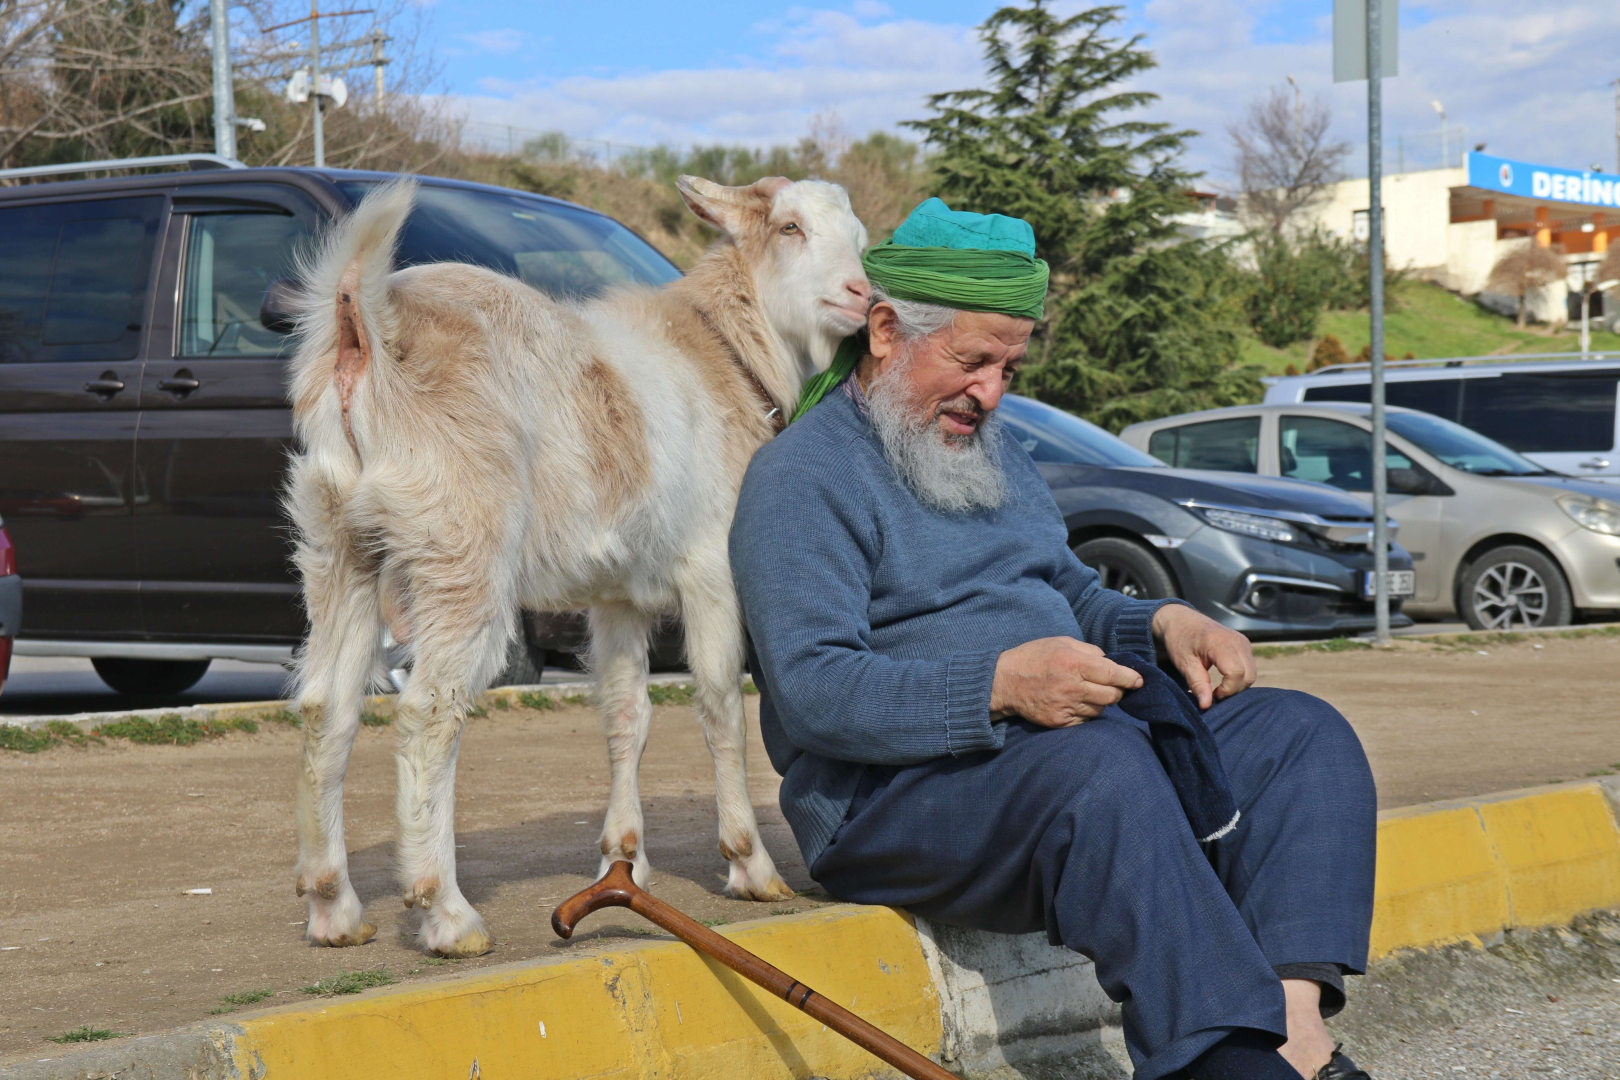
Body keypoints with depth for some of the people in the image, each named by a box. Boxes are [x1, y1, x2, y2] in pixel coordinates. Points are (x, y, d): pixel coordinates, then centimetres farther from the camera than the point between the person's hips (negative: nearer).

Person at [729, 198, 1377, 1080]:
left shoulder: (988, 451, 22)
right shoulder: (803, 476, -7)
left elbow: (1073, 600, 27)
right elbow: (814, 692, -19)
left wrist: (1164, 625, 4)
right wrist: (1000, 684, -31)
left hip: (1073, 737, 9)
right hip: (893, 795, -9)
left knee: (1301, 734, -8)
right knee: (1097, 767, -38)